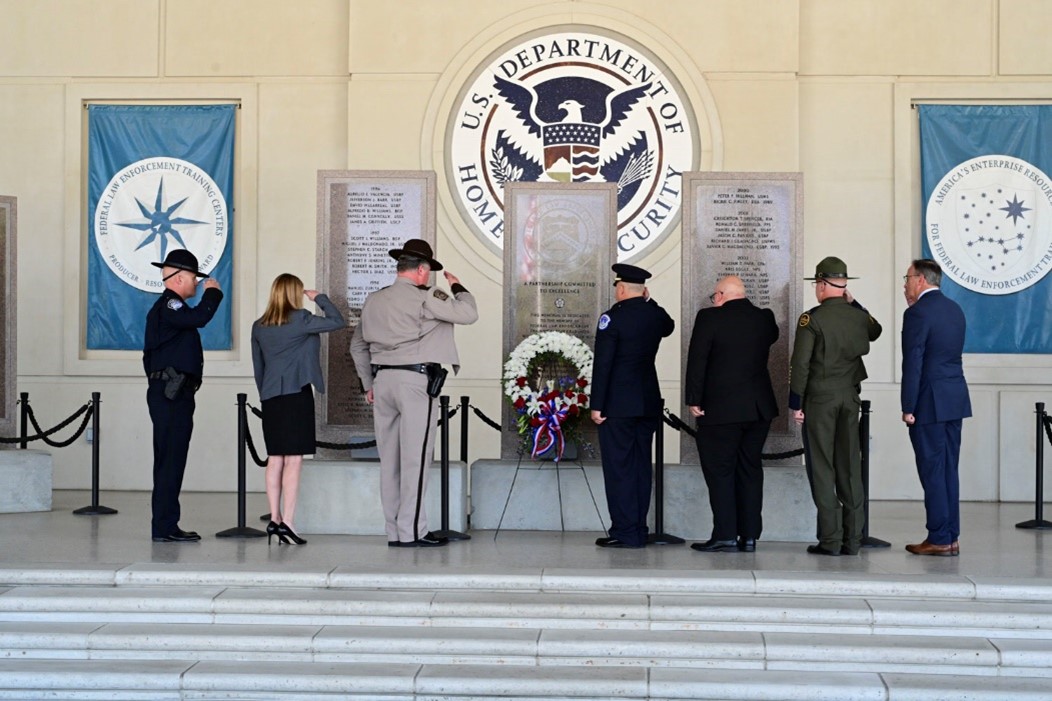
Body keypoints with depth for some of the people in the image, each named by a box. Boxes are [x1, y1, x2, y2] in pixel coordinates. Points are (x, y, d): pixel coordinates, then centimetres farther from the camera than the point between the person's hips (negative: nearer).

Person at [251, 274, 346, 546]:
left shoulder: (259, 327, 9)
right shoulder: (299, 320, -8)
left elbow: (258, 367, 14)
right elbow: (337, 322, -5)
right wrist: (320, 298, 7)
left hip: (271, 398, 6)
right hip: (296, 395, -6)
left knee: (275, 460, 10)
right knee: (293, 461, -5)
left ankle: (274, 520, 12)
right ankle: (286, 524, -8)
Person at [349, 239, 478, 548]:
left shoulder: (373, 300, 13)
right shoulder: (425, 298, -7)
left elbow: (358, 345, 20)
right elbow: (468, 313, -9)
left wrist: (368, 384, 26)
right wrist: (456, 286, 8)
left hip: (382, 381, 7)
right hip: (416, 380, -7)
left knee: (389, 459, 9)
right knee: (415, 458, -4)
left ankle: (394, 531, 13)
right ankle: (411, 531, -3)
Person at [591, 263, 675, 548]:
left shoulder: (613, 317, -12)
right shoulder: (656, 315, 6)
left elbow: (602, 363, -15)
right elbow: (669, 327, 32)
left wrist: (596, 405, -12)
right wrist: (648, 302, 19)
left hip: (618, 404, -6)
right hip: (648, 402, 6)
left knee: (618, 467, -3)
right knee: (641, 465, 11)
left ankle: (624, 532, -4)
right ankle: (639, 530, 14)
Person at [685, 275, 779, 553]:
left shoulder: (709, 318, -9)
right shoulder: (765, 318, 4)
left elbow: (696, 361, -11)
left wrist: (694, 400, -5)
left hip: (720, 409, -5)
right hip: (759, 408, 5)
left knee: (719, 471, 1)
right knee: (750, 470, 12)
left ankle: (725, 536, -2)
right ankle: (749, 536, 12)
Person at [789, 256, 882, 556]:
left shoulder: (812, 319, -10)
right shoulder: (859, 317, 4)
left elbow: (800, 365, -13)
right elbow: (875, 331, 30)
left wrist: (795, 404, -6)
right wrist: (854, 303, 21)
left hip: (819, 398, -4)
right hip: (850, 397, 5)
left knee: (822, 468, 0)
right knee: (850, 468, 7)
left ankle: (830, 540, -2)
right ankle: (853, 539, 9)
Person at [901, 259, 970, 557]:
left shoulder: (917, 313, -13)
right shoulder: (955, 309, 13)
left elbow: (912, 364, -16)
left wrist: (908, 408, -12)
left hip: (930, 401, -8)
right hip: (955, 399, 8)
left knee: (932, 471, -3)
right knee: (948, 470, 11)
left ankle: (939, 539, -1)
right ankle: (951, 537, 14)